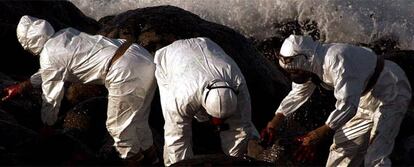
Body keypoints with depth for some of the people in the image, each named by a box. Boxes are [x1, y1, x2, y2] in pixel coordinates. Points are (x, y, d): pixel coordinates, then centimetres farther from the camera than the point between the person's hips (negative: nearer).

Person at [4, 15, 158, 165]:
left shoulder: (49, 56, -3)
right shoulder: (65, 34, 21)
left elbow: (51, 98, 6)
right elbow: (50, 72, 37)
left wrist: (46, 128, 21)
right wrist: (21, 86, 41)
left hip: (126, 73, -9)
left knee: (118, 126, 10)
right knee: (137, 120, 25)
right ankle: (149, 155, 38)